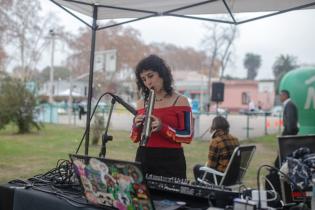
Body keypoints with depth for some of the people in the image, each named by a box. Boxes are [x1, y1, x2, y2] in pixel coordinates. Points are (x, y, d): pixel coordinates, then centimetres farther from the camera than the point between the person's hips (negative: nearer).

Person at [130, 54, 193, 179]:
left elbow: (188, 136, -8)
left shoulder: (180, 101, -2)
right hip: (144, 159, 3)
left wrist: (162, 128, -20)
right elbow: (135, 139, 12)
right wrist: (137, 127, -9)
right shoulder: (141, 103, 9)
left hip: (171, 161, -3)